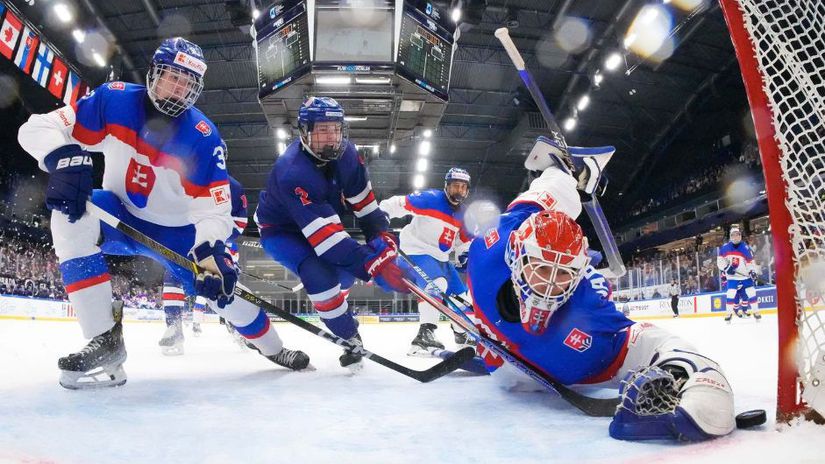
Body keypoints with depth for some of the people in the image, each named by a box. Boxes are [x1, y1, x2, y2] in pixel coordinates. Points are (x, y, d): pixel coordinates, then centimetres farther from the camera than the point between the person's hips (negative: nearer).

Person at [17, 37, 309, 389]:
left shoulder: (203, 137, -21)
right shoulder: (114, 100, -17)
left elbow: (214, 208, -21)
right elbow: (38, 128, -16)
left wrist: (210, 252, -38)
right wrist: (65, 160, -38)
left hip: (175, 229, -1)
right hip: (119, 216, 1)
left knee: (220, 284, -13)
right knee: (72, 216, -30)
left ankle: (273, 348, 17)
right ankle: (105, 339, -25)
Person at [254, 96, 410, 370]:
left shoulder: (345, 153, -17)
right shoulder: (292, 171, -38)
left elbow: (363, 199, -5)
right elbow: (325, 234, -43)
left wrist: (380, 235, -18)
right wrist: (373, 265, -47)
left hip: (320, 221, 7)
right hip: (280, 231, -7)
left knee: (347, 268, -1)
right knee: (320, 274, -28)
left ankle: (333, 302, 34)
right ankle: (350, 338, -9)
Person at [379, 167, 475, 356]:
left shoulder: (462, 215, 9)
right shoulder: (430, 198, -14)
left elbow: (464, 239, 21)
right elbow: (399, 203, -17)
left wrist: (465, 253, 2)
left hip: (441, 257, 9)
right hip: (417, 250, -8)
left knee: (461, 293, 12)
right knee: (437, 283, -34)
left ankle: (462, 334, 34)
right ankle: (425, 334, -38)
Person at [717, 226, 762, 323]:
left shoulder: (745, 248, -6)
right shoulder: (724, 248, -5)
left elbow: (751, 262, -1)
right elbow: (720, 260, 2)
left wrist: (753, 273, -12)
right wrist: (726, 267, -13)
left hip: (746, 277, 1)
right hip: (732, 278, -1)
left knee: (751, 293, 0)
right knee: (730, 295, -9)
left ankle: (756, 312, 16)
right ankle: (728, 314, 2)